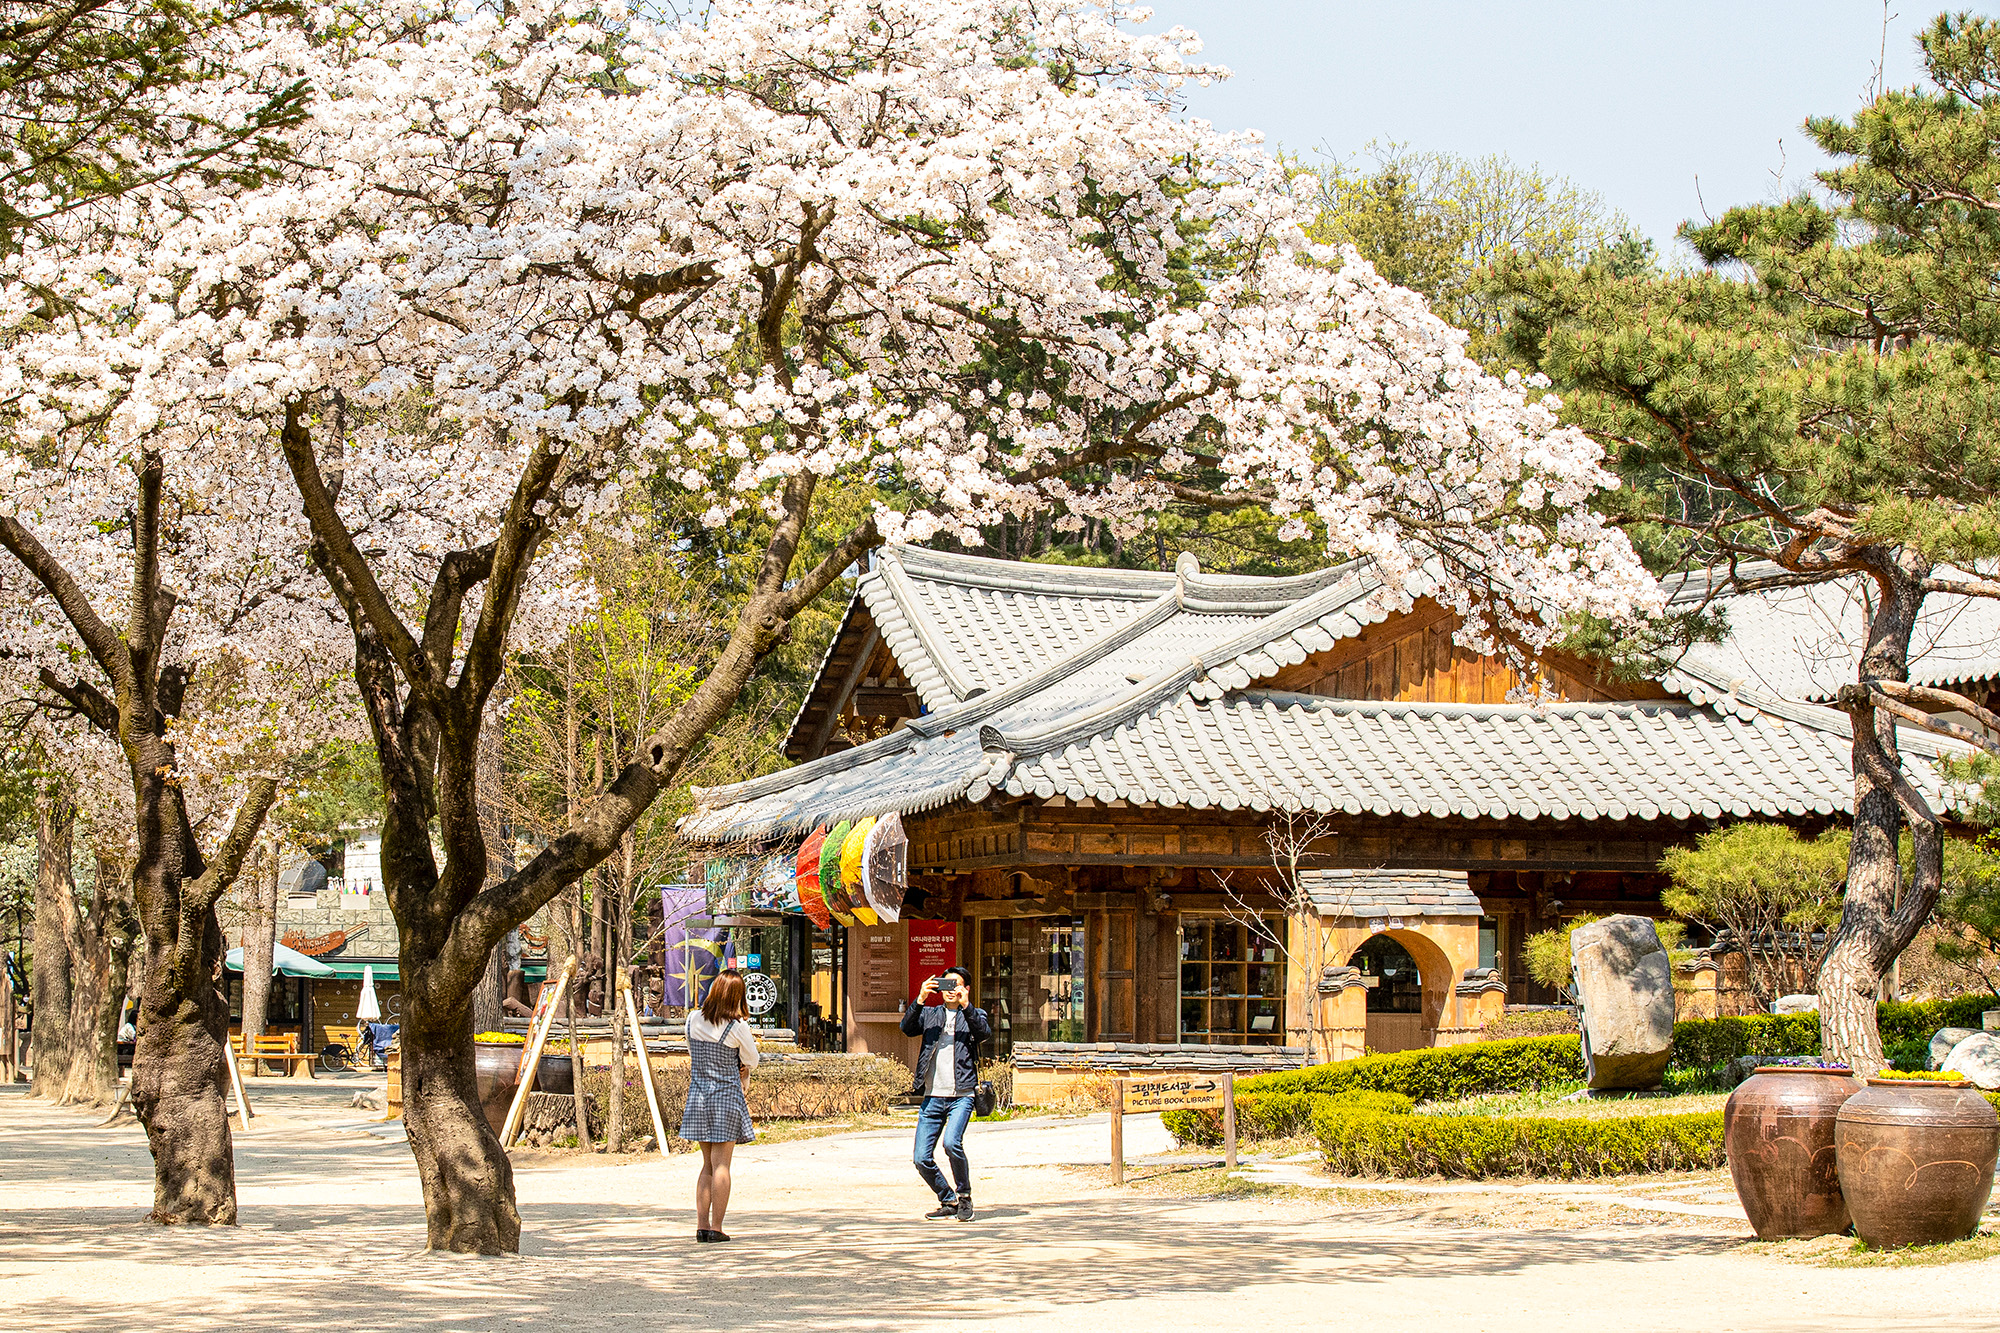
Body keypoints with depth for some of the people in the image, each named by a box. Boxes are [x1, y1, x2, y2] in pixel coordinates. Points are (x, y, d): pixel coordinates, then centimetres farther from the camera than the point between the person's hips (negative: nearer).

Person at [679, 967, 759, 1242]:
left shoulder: (693, 1020, 1)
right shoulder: (737, 1027, -13)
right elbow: (752, 1061, -1)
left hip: (697, 1096, 5)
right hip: (727, 1097, -5)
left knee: (707, 1165, 13)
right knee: (721, 1165, -2)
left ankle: (701, 1225, 9)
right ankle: (716, 1227, -3)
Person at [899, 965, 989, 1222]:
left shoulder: (973, 1015, 9)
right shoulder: (930, 1014, 14)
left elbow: (984, 1032, -13)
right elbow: (907, 1027, -4)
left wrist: (965, 1005, -23)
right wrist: (921, 999, -17)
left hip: (961, 1095, -3)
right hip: (933, 1096, 3)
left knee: (951, 1142, -26)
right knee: (922, 1159, -2)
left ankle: (964, 1195, -4)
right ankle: (948, 1202, 20)